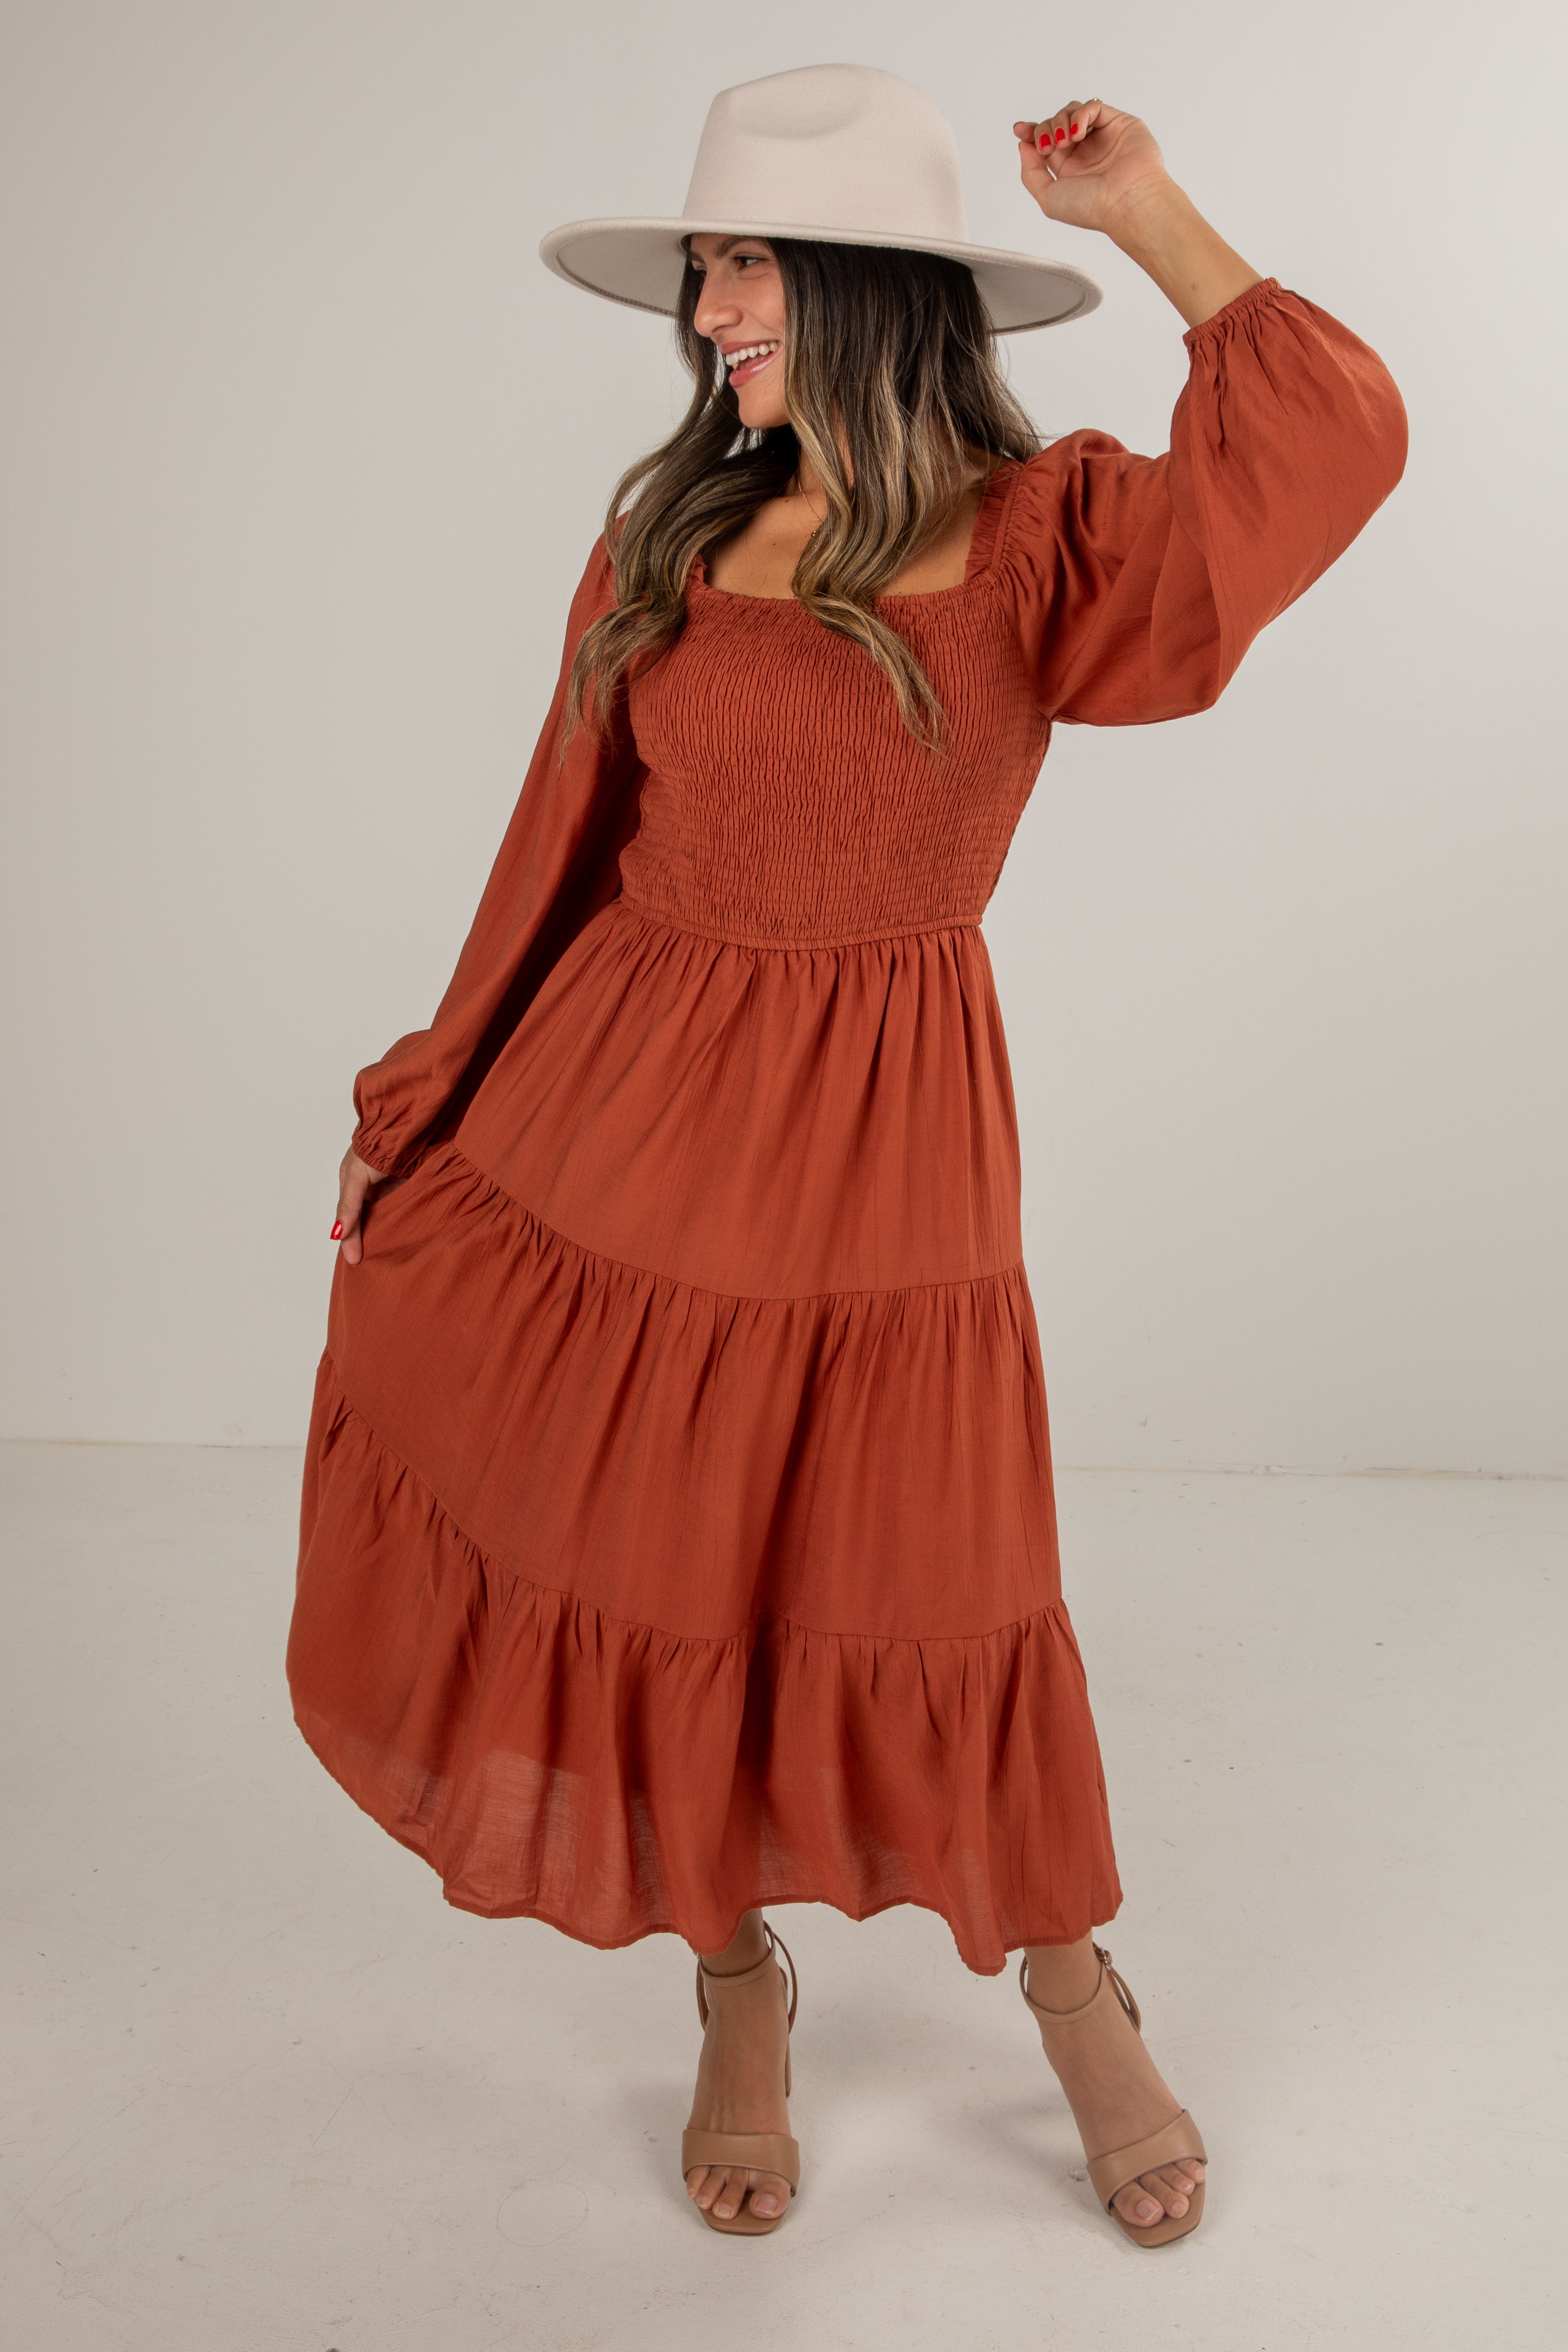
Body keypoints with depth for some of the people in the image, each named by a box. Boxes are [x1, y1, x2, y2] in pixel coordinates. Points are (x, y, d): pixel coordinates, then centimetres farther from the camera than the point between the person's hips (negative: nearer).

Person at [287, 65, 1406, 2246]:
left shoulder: (1038, 537, -3)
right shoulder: (668, 533, 5)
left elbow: (1332, 443, -18)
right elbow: (562, 854, 9)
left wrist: (1148, 209, -8)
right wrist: (423, 1108, 11)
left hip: (881, 1145, -3)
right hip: (619, 1116, 3)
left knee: (919, 1605, 5)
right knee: (653, 1572, 9)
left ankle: (1079, 2000, 34)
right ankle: (739, 1996, 35)